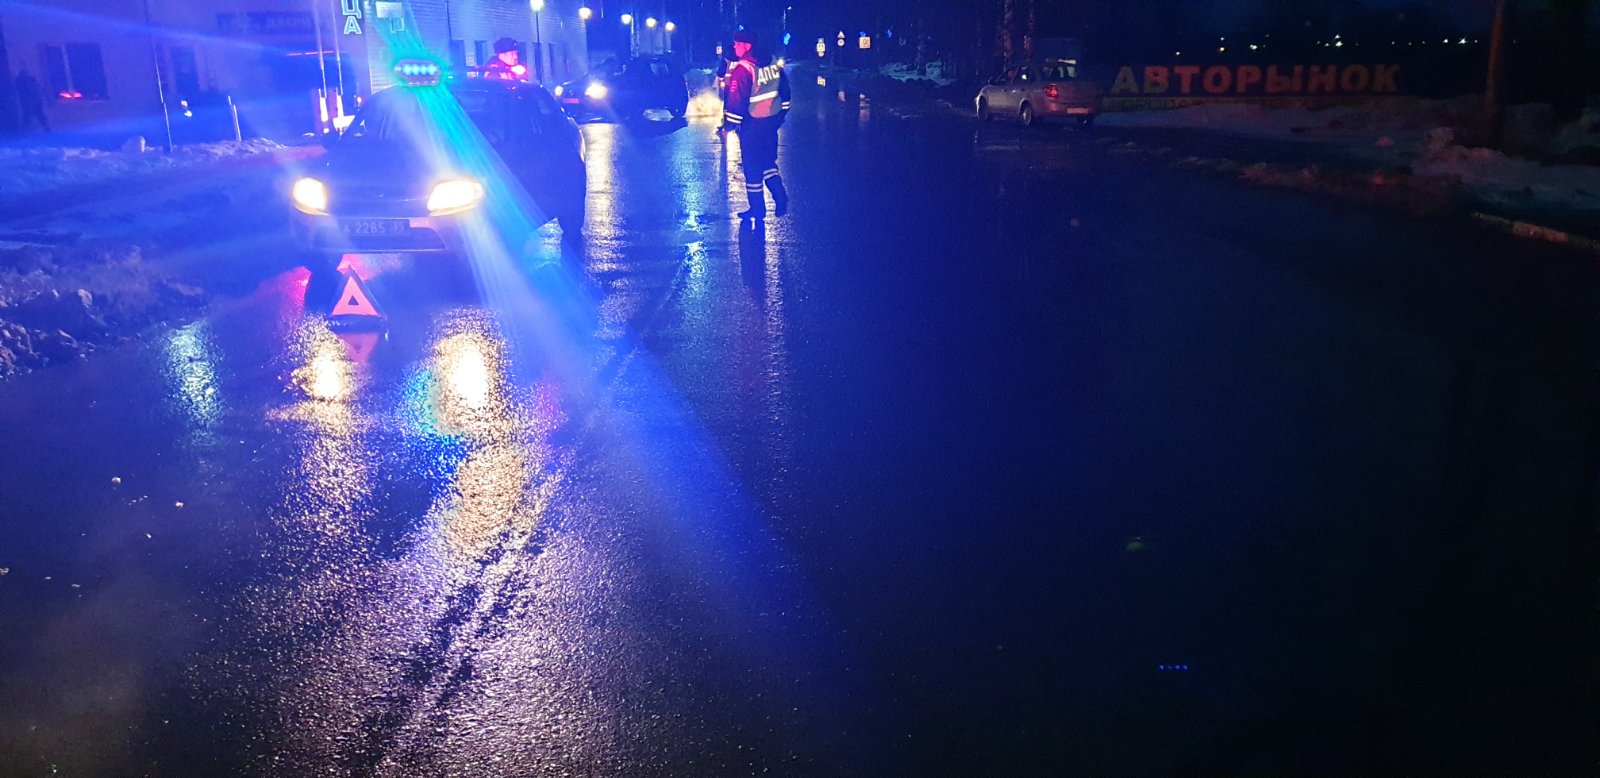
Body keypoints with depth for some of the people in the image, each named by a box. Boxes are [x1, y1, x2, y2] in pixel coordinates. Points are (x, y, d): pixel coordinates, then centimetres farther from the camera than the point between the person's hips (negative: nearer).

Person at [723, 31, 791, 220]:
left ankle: (757, 209, 12)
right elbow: (784, 91, 13)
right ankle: (780, 199, 11)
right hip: (772, 121, 7)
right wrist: (780, 114, 22)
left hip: (752, 125, -7)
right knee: (768, 161, 20)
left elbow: (737, 99, -21)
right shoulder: (773, 64, 5)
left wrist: (730, 122, -12)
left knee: (752, 166, 4)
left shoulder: (742, 69, -18)